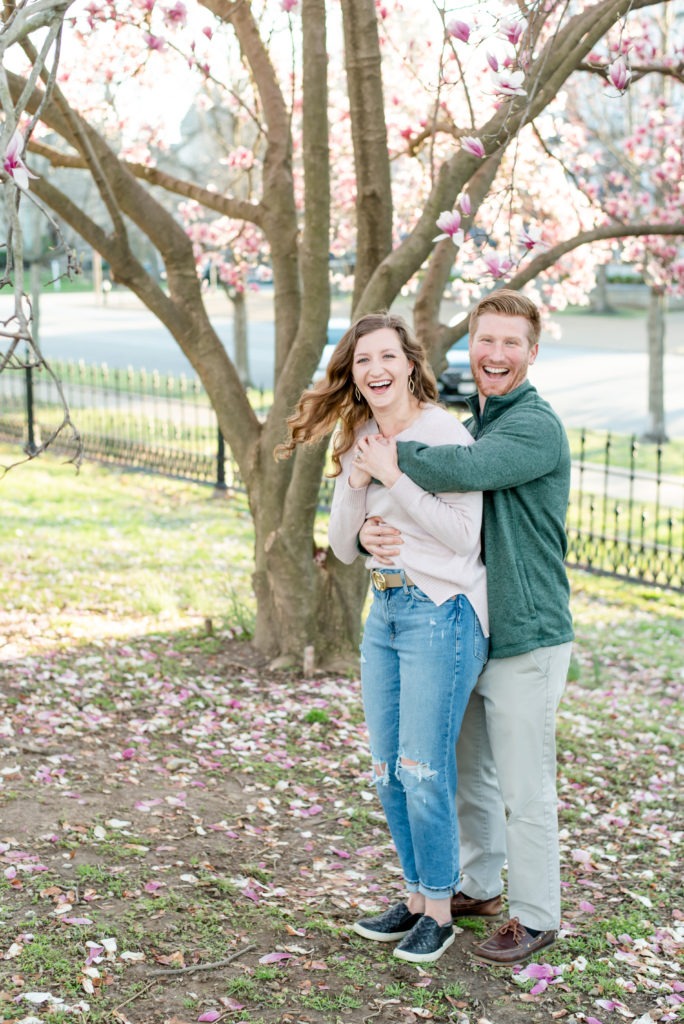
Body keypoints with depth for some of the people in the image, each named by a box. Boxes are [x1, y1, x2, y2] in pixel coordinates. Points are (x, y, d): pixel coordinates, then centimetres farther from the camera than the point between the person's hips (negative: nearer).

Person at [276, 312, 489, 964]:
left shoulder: (445, 433, -12)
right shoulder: (358, 444, 10)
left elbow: (463, 535, -17)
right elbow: (343, 546, 9)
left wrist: (395, 477, -19)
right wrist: (356, 485, -8)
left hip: (442, 612, -8)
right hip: (384, 611, 8)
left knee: (423, 771, -5)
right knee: (387, 771, 12)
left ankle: (439, 911, 12)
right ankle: (417, 897, 27)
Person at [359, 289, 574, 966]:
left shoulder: (537, 426, -15)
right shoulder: (470, 425, 12)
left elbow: (467, 470, -35)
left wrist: (389, 451, -21)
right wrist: (370, 534, -11)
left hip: (526, 641, -8)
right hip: (465, 634, 8)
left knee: (525, 790, 2)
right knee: (467, 774, 20)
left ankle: (536, 916, 18)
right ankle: (480, 886, 38)